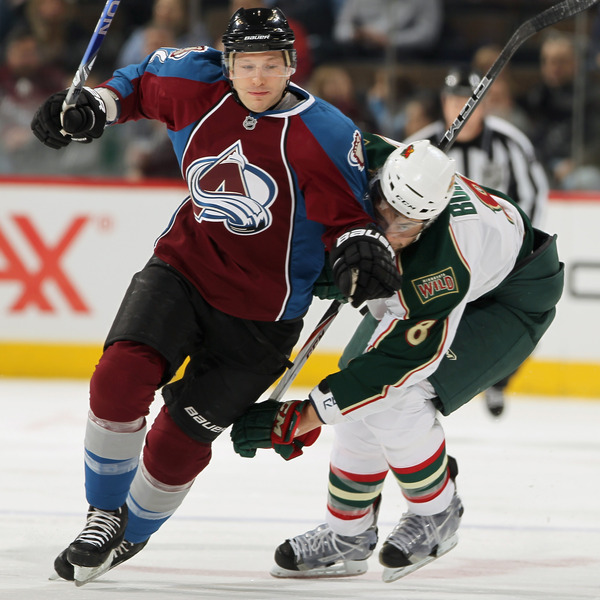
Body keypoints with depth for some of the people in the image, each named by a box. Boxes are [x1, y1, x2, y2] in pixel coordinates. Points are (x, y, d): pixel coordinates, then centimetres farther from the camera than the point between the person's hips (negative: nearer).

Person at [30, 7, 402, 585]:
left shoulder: (323, 135, -15)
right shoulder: (196, 87, -4)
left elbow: (348, 215, -9)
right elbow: (144, 80, 18)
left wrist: (361, 251, -30)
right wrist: (92, 106, 2)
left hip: (260, 312, -3)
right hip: (182, 270, 3)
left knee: (176, 444, -3)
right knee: (119, 379, -22)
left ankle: (129, 537, 26)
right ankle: (104, 514, 0)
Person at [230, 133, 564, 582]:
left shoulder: (444, 262, -43)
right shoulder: (360, 164, -29)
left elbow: (399, 359, -40)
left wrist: (302, 418, -39)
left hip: (511, 298, -7)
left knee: (393, 399, -24)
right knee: (359, 401, 0)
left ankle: (437, 513, 1)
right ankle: (347, 537, 18)